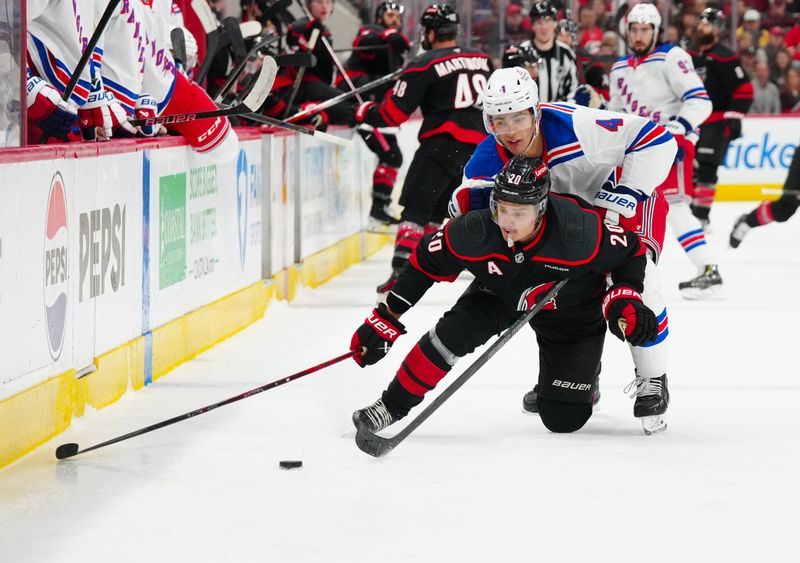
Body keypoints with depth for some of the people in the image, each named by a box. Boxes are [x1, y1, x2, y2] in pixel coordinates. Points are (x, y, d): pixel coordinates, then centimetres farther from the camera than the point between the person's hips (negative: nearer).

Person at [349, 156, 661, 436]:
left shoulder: (579, 231, -39)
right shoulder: (474, 231, -32)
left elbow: (630, 250, -20)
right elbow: (426, 263, -16)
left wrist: (625, 300, -30)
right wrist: (386, 319, -15)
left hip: (571, 309, -1)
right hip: (498, 294, 1)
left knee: (563, 419, -4)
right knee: (452, 334, -28)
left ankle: (583, 373, 32)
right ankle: (391, 406, -10)